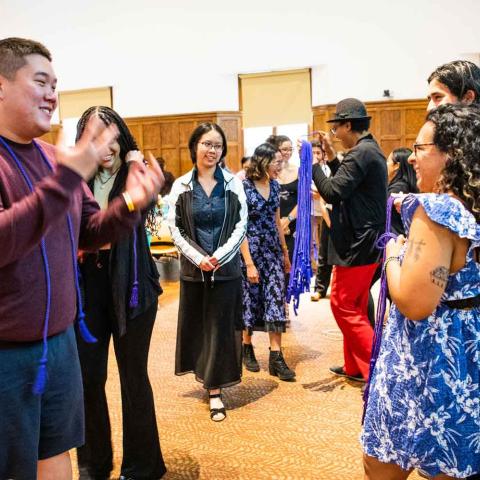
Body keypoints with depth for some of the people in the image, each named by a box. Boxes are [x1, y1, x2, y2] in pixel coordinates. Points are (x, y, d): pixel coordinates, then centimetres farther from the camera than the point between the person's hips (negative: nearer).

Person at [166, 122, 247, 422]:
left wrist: (219, 255, -12)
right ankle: (207, 373, 28)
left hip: (226, 267, -1)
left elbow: (241, 224, -1)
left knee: (221, 326, 1)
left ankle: (216, 389, 7)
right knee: (197, 324, 9)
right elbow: (175, 228, 0)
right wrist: (198, 257, -11)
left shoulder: (233, 183, 1)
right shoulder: (181, 186, 2)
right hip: (194, 268, 1)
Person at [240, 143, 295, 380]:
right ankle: (247, 347, 27)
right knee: (251, 299, 6)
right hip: (250, 249, -5)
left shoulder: (274, 185, 6)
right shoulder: (244, 187, -13)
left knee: (276, 298, -2)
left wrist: (285, 252, 18)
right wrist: (249, 263, -17)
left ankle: (276, 357, 0)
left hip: (273, 249, 5)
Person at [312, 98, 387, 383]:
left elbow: (333, 193, -21)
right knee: (355, 306, 16)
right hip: (365, 240, 10)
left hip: (359, 244, -10)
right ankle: (354, 366, 26)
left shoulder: (361, 153, -18)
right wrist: (331, 156, 13)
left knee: (343, 305, -4)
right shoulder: (370, 150, 14)